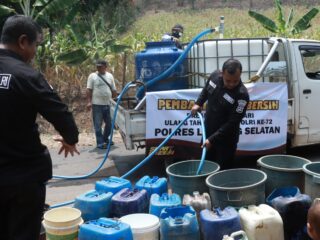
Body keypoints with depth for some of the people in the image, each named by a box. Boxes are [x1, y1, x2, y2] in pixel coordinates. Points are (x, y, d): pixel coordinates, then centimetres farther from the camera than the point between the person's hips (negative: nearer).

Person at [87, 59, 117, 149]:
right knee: (98, 125, -3)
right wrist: (89, 102, -12)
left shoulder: (110, 76, 11)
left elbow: (114, 90, 14)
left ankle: (105, 139, 30)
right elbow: (89, 90, -3)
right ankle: (100, 143, 1)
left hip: (107, 104, 4)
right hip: (97, 104, -4)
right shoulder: (92, 76, 0)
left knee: (109, 123, 11)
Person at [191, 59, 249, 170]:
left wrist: (212, 139, -27)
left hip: (226, 138, -6)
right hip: (208, 131, 6)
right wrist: (198, 103, 0)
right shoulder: (215, 76, -10)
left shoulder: (242, 94, -27)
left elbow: (232, 123, -26)